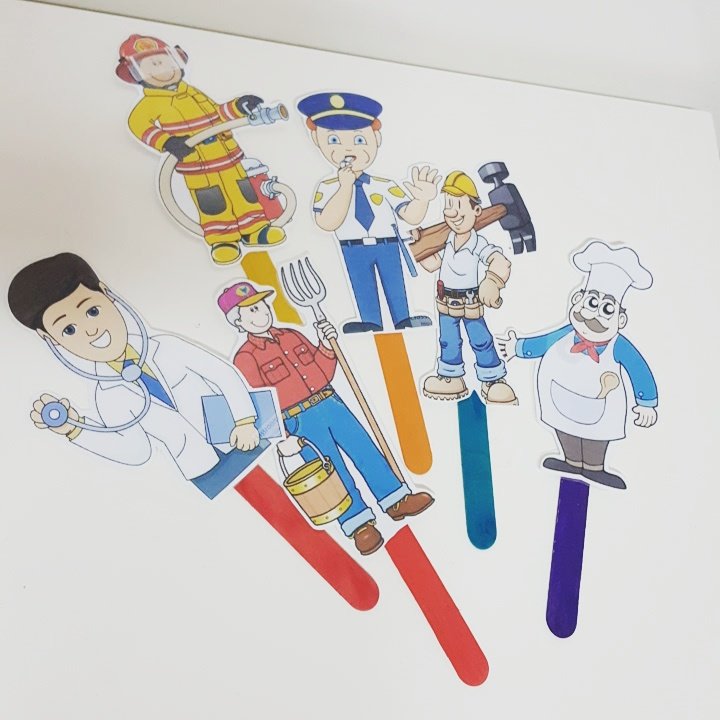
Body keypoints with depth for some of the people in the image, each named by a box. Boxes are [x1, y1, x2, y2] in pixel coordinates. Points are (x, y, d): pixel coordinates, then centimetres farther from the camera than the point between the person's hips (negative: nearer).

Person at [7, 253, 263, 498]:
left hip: (245, 443, 0)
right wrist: (74, 428, -15)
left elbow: (225, 373, -5)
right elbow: (138, 451, -5)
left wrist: (245, 421, -15)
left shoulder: (166, 347, -10)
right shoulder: (107, 397, -8)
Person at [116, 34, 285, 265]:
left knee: (243, 192, 6)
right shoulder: (151, 103, -3)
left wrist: (238, 106, 10)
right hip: (195, 164, -6)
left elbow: (216, 113, 24)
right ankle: (221, 239, 7)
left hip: (227, 155, 6)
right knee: (212, 202, -6)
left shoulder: (193, 93, 16)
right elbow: (138, 124, -18)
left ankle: (254, 230, 17)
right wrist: (167, 142, -32)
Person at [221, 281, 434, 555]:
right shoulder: (245, 358, -4)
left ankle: (397, 501, 12)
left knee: (366, 450, 2)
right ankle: (360, 524, 2)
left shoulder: (292, 335, 13)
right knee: (334, 471, -7)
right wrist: (280, 437, -16)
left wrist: (326, 347, -1)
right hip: (299, 420, -5)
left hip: (330, 403, 5)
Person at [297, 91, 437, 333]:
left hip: (388, 246, 1)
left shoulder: (384, 186, -3)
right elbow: (327, 223, -20)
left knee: (395, 286, 8)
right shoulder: (327, 188, -5)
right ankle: (371, 324, 18)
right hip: (354, 251, 0)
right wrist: (345, 186, -22)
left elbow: (412, 216, -6)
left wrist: (421, 200, -28)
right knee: (363, 290, 7)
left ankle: (402, 322, 17)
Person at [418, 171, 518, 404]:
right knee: (448, 341, 16)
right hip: (446, 301, 6)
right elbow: (432, 263, 11)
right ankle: (451, 378, 32)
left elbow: (500, 262, -34)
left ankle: (493, 381, 20)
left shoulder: (478, 244, -21)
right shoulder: (447, 240, -3)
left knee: (481, 341, 6)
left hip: (471, 301, -5)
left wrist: (492, 284, -49)